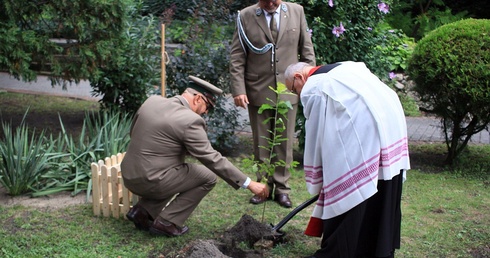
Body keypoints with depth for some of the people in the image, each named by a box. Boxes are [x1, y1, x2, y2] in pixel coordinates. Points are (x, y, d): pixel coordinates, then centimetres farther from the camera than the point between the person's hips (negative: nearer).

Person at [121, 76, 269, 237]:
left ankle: (142, 211, 15)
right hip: (151, 182, -8)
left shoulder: (152, 101, 5)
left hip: (129, 176, 8)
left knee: (179, 173, 30)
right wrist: (248, 184, -11)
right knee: (208, 177, 6)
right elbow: (212, 159, -16)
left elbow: (134, 132, 20)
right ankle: (167, 222, 2)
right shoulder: (190, 120, -16)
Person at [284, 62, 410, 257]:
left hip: (362, 129, -9)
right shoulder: (340, 70, 28)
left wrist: (316, 183, 18)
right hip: (391, 119, 9)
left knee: (346, 193, 2)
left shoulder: (312, 89, 5)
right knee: (383, 195, 16)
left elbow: (315, 138, 8)